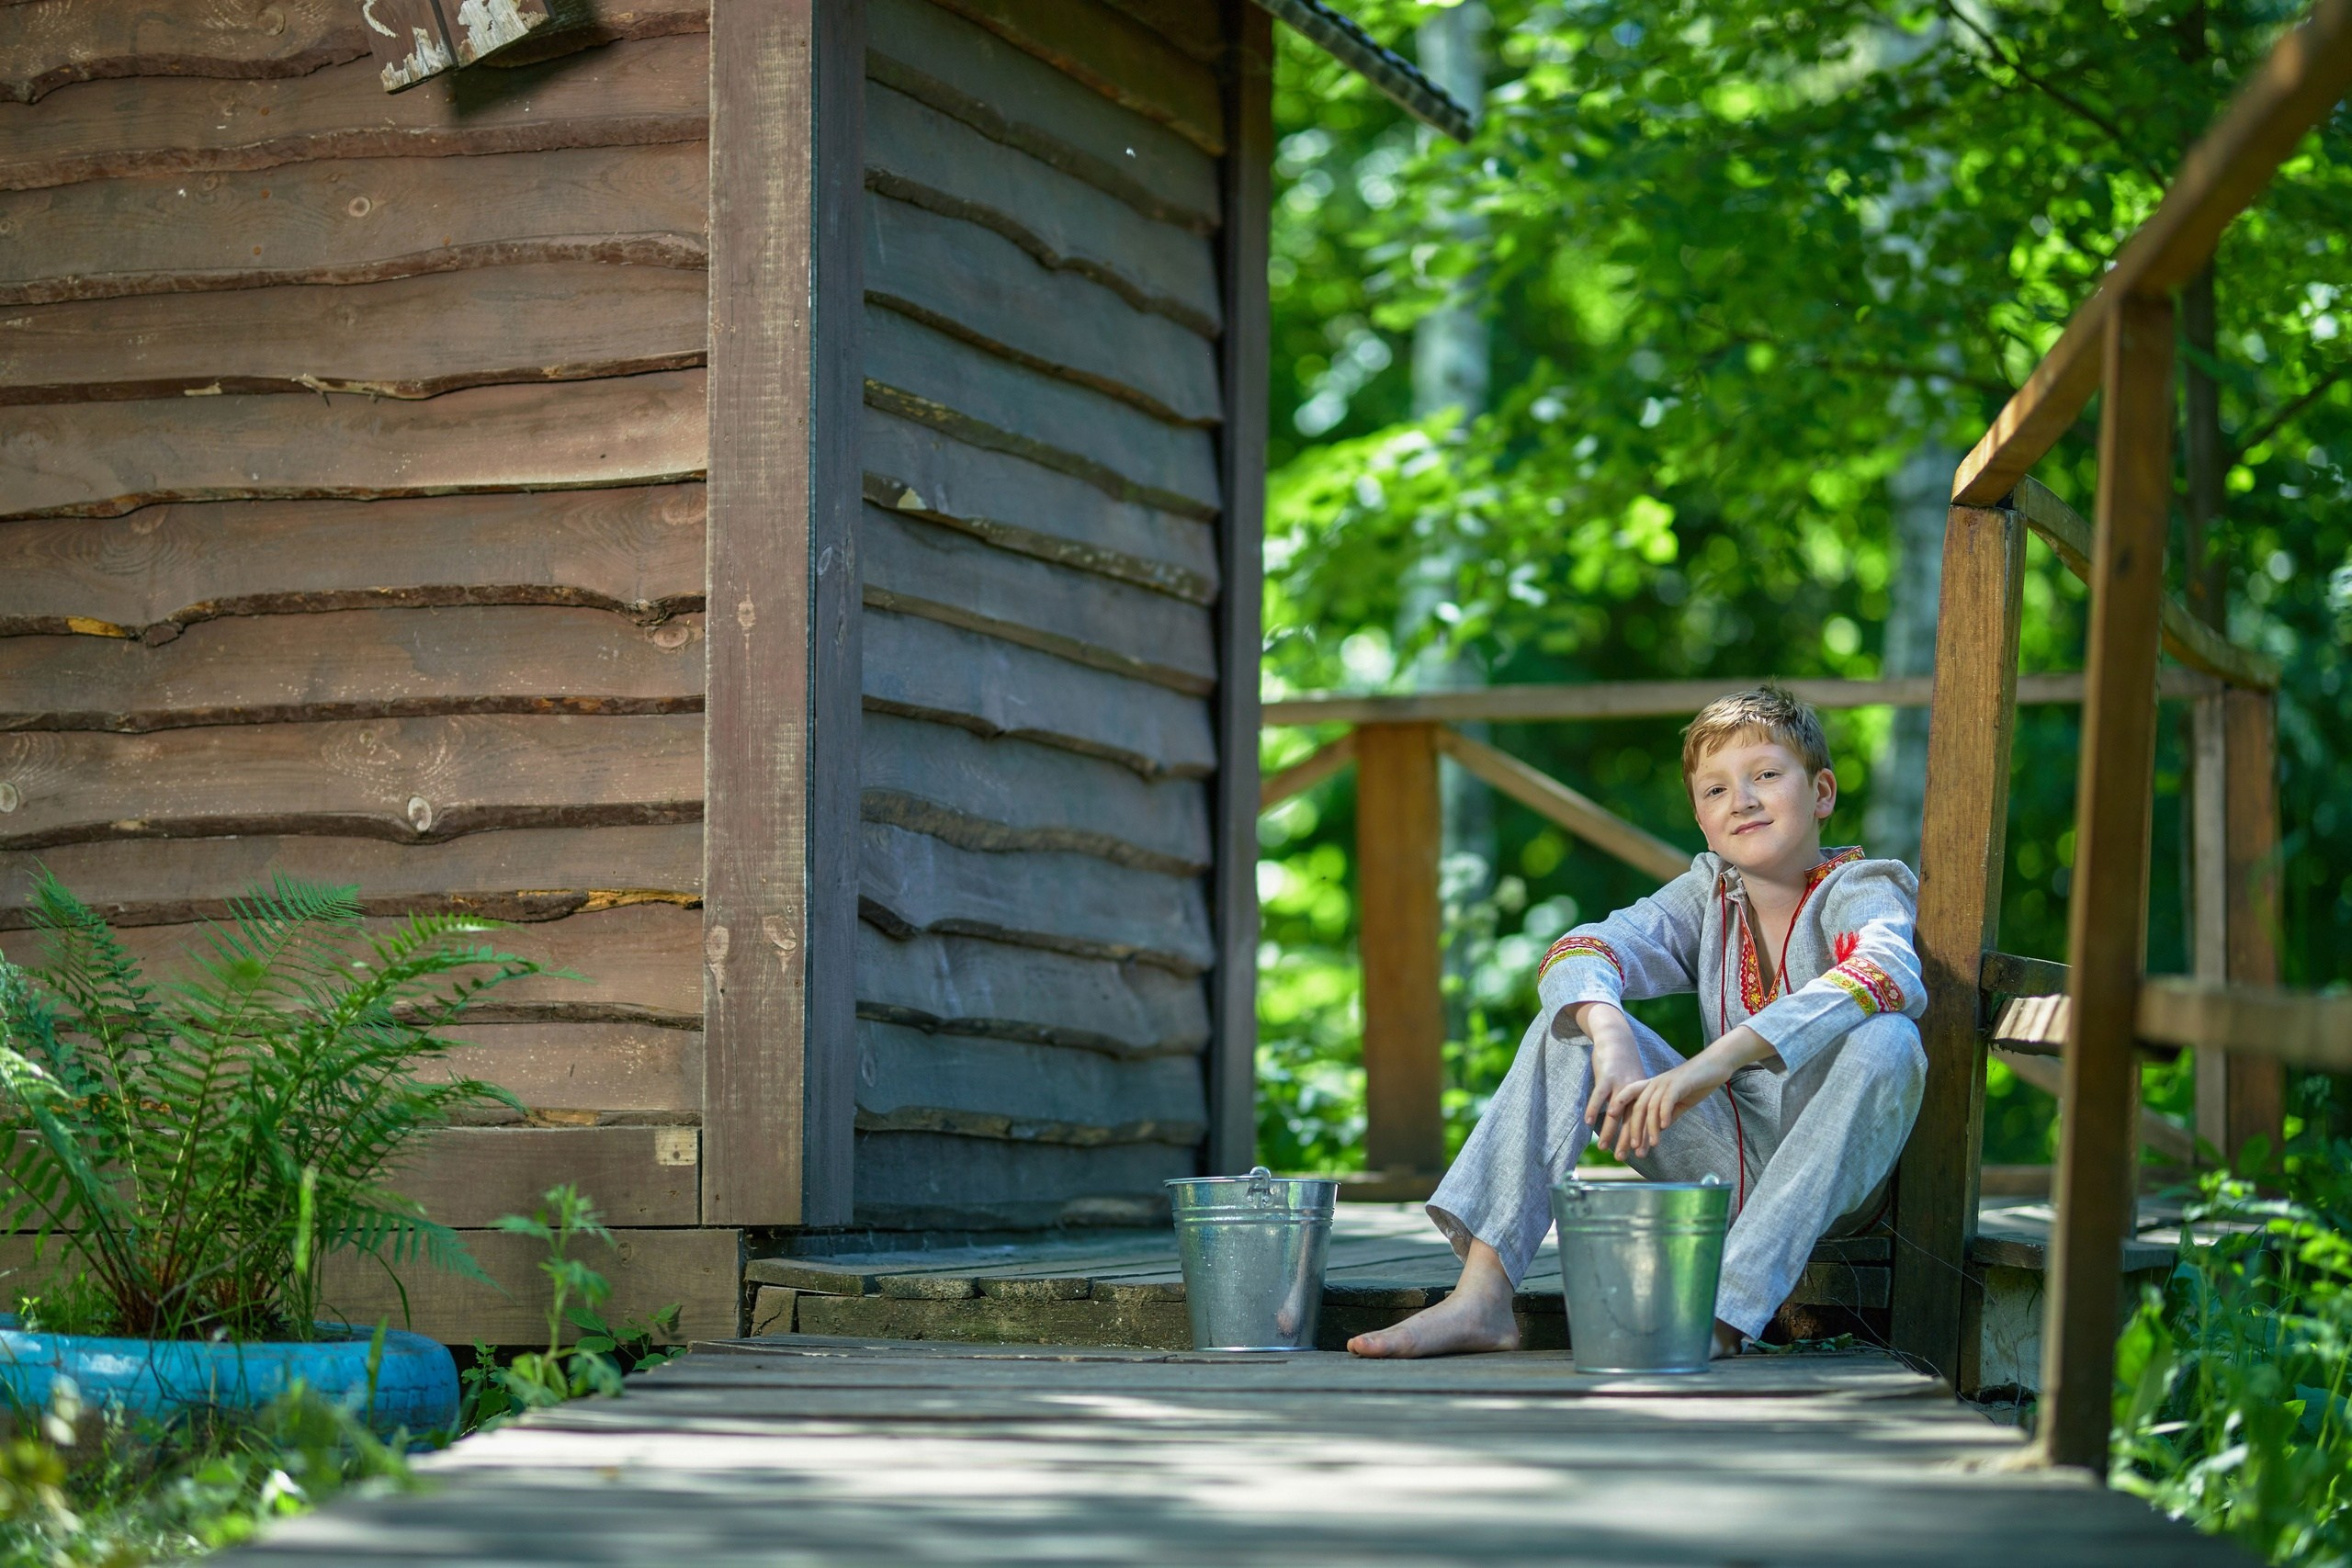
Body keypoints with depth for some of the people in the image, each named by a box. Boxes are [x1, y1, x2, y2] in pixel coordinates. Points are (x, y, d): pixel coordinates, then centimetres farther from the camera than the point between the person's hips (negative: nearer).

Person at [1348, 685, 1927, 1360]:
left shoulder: (1863, 889, -8)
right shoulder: (1708, 893, 7)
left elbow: (1890, 976, -33)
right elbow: (1577, 955, -8)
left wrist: (1715, 1062, -43)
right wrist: (1612, 1043, -33)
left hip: (1833, 1169, -5)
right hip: (1728, 1163, 5)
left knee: (1884, 1040, -34)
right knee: (1577, 1017, -8)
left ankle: (1724, 1314, -42)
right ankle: (1481, 1296, -21)